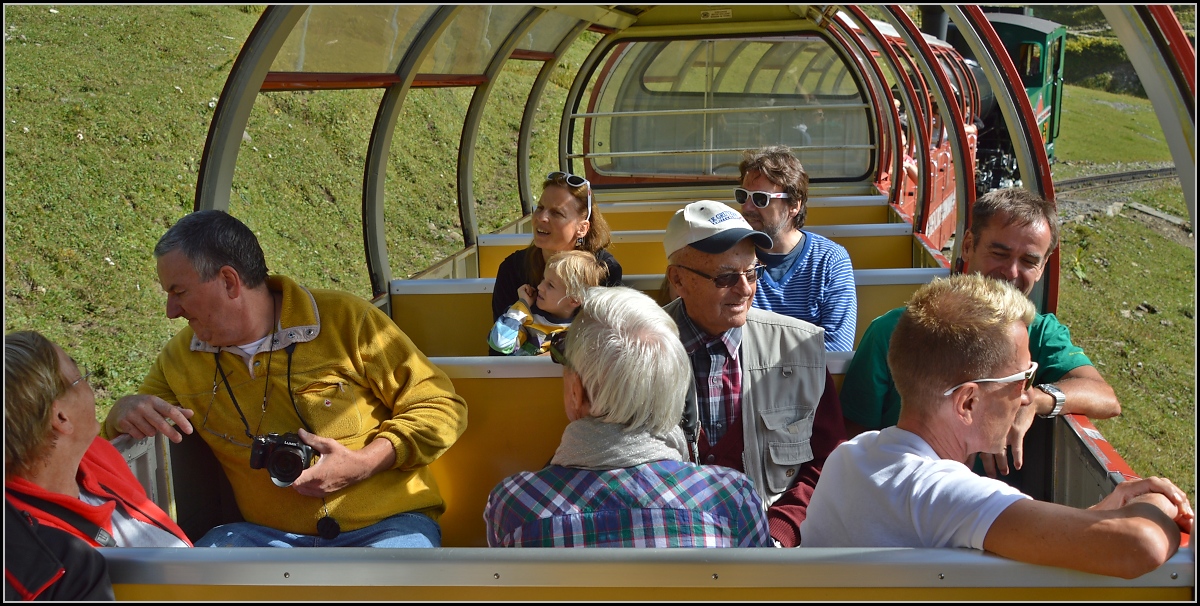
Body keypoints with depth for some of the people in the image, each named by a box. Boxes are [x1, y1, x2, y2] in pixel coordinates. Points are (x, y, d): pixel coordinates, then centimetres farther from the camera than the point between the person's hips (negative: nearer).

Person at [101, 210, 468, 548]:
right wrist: (125, 411, -4)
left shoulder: (347, 321, -2)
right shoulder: (180, 358, 11)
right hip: (269, 535, 4)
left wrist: (364, 463, -15)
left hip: (385, 524, -3)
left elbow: (442, 408, 0)